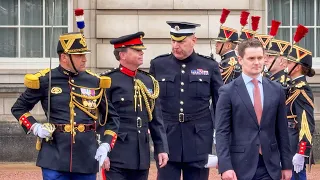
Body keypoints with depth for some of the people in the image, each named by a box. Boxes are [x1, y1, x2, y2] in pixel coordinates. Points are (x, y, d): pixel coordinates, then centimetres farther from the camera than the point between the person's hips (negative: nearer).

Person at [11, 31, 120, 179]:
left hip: (87, 158, 3)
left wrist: (105, 146, 1)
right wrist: (35, 127, -5)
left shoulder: (94, 82, 6)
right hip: (55, 158, -3)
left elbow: (111, 118, 15)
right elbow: (18, 108, 11)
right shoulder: (45, 81, 0)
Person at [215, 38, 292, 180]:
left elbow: (282, 131, 11)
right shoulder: (228, 92, -2)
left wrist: (287, 165, 10)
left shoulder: (276, 90, 9)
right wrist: (225, 167, -14)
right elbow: (222, 132, -5)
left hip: (270, 166, 3)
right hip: (240, 166, -3)